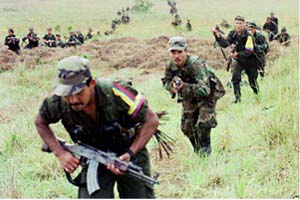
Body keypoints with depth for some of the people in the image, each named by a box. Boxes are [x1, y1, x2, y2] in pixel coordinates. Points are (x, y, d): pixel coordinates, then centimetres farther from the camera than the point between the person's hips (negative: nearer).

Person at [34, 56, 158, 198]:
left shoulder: (114, 93, -31)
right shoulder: (59, 103, -22)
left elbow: (151, 120, -22)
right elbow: (40, 122, 1)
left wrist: (130, 154, -30)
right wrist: (60, 153, -11)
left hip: (129, 151, -2)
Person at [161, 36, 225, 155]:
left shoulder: (196, 64, -35)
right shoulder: (171, 65, -15)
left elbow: (204, 90, -41)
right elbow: (165, 81, 5)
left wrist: (183, 86, -40)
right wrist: (172, 86, -18)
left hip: (206, 96, -6)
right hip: (189, 98, 6)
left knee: (203, 125, -20)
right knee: (187, 127, 7)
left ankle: (204, 152, -2)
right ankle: (197, 151, 29)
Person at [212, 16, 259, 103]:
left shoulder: (248, 36, -22)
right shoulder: (232, 34, -6)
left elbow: (248, 52, -27)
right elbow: (224, 44, -15)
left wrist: (237, 54, -39)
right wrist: (218, 36, -30)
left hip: (249, 61, -3)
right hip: (238, 60, 3)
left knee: (252, 81, 12)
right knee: (235, 77, -18)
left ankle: (257, 95, 39)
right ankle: (237, 98, -12)